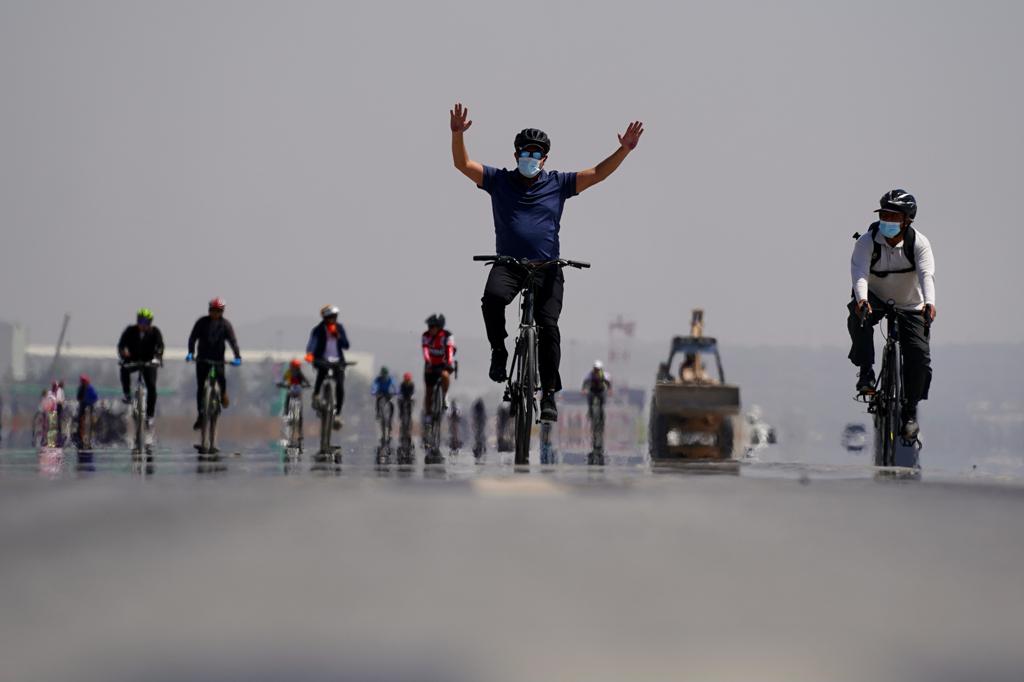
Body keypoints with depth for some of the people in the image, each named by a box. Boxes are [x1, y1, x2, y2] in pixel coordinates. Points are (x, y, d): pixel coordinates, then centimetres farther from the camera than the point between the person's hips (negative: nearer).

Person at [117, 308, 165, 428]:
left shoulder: (154, 332, -12)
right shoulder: (130, 331, -12)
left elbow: (160, 346, -24)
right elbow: (121, 345, -19)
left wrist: (156, 358, -44)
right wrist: (123, 356, -40)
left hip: (148, 362, 0)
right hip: (133, 361, 0)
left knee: (151, 387, -15)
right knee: (124, 369, -34)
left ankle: (150, 416, -7)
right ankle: (127, 394, -15)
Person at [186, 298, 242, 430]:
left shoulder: (225, 324, -2)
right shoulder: (202, 322, -2)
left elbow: (232, 341, -10)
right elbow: (193, 338, -9)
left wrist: (237, 357, -25)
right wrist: (190, 353, -26)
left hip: (218, 358, 0)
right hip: (202, 358, 1)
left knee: (221, 378, -23)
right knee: (200, 387, -3)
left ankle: (223, 394, 13)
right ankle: (200, 416, 3)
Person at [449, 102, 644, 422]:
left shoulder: (557, 183, 9)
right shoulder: (499, 180, 7)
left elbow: (597, 174, 4)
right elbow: (463, 164, 0)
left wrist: (624, 150, -9)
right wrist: (458, 134, -18)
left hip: (547, 268, 1)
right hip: (508, 263, -1)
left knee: (548, 325, -13)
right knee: (493, 297, -32)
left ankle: (549, 394, -5)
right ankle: (499, 350, -7)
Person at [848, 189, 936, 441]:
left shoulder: (919, 243, -16)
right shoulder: (867, 241, -17)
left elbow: (926, 274, -31)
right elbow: (859, 273, -32)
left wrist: (929, 303, -51)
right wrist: (862, 299, -53)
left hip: (910, 307, 1)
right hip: (875, 300, 0)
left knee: (919, 355, -17)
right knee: (858, 317, -36)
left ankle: (910, 412, 0)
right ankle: (866, 373, -23)